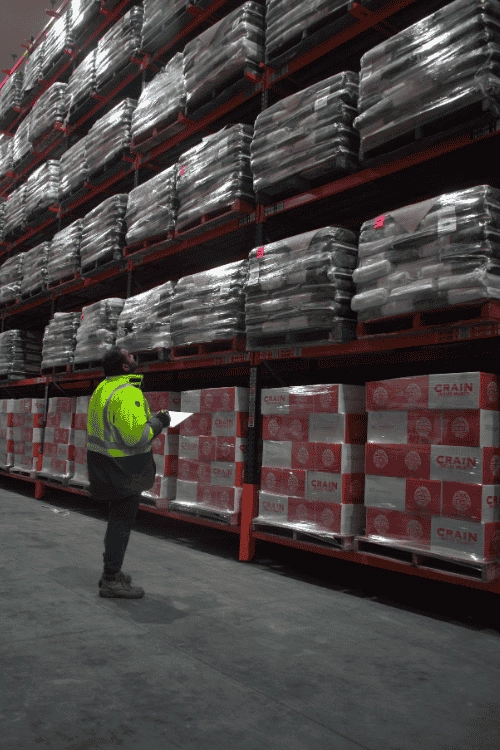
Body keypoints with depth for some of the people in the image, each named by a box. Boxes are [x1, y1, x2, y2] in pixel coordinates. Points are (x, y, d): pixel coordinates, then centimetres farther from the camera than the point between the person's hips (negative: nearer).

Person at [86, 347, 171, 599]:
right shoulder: (128, 393, -21)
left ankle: (112, 572, 33)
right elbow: (136, 436, -28)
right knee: (122, 521, 0)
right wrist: (158, 422, -11)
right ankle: (111, 581, 8)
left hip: (104, 464, 10)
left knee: (118, 519, 21)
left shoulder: (102, 389, 9)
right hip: (124, 469, -10)